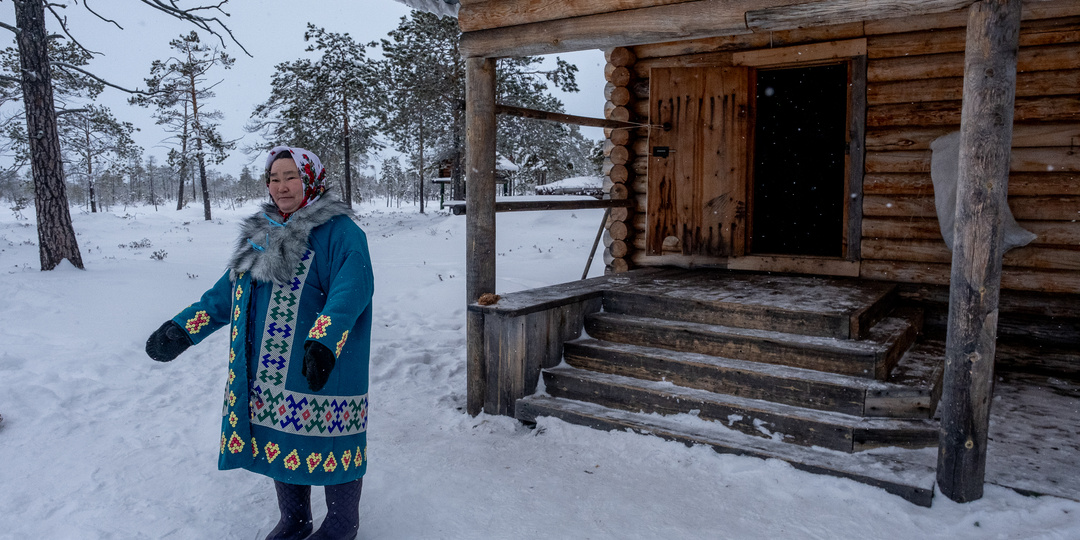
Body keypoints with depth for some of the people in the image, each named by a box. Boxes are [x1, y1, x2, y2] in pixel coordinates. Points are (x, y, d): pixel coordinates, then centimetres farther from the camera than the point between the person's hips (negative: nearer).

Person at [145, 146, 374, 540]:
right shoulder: (264, 233, 14)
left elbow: (351, 289, -25)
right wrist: (182, 328, 10)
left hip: (321, 372, -7)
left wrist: (324, 342, -40)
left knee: (329, 445, 3)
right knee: (281, 442, 17)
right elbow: (228, 290, 19)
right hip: (266, 370, 8)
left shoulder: (339, 232, -11)